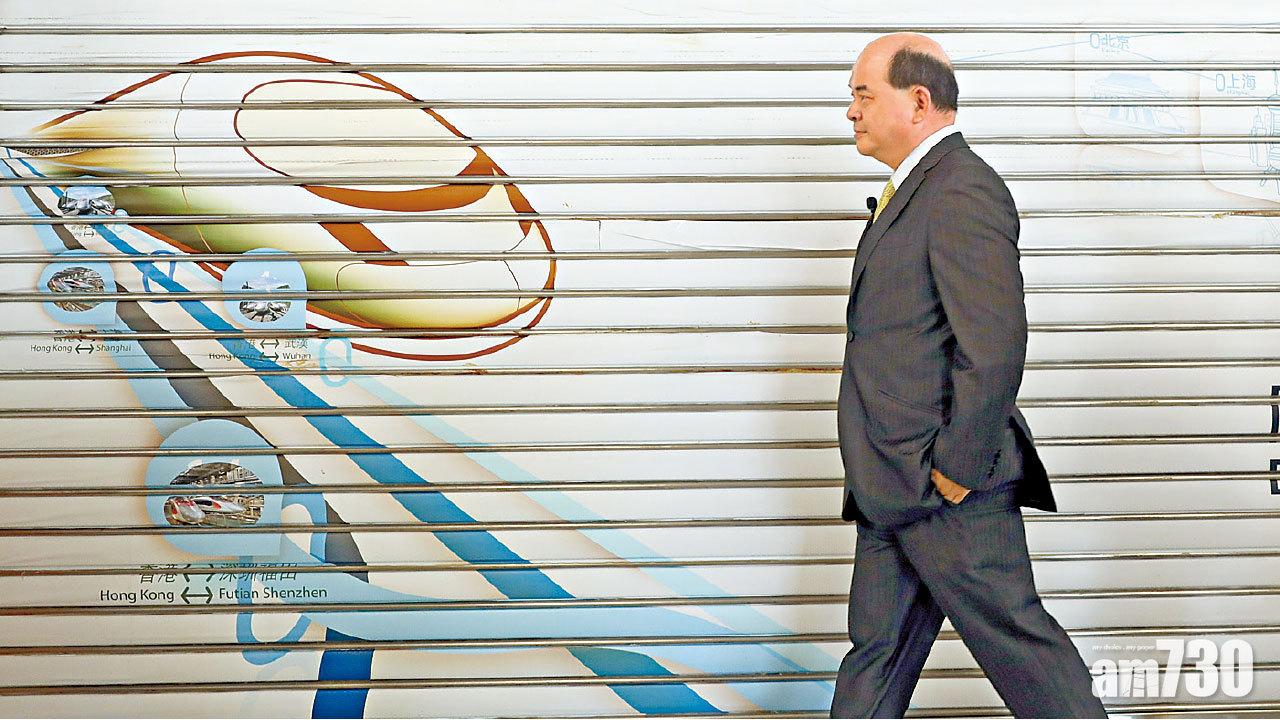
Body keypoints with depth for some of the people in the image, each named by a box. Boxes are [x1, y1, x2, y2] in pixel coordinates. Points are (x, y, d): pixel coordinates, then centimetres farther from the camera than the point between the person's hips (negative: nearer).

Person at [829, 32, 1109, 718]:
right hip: (893, 489, 10)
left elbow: (994, 346, -24)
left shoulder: (962, 191, -17)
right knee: (877, 646, 14)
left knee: (1016, 640, 0)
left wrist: (955, 472, -20)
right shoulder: (914, 190, 17)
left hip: (945, 486, -10)